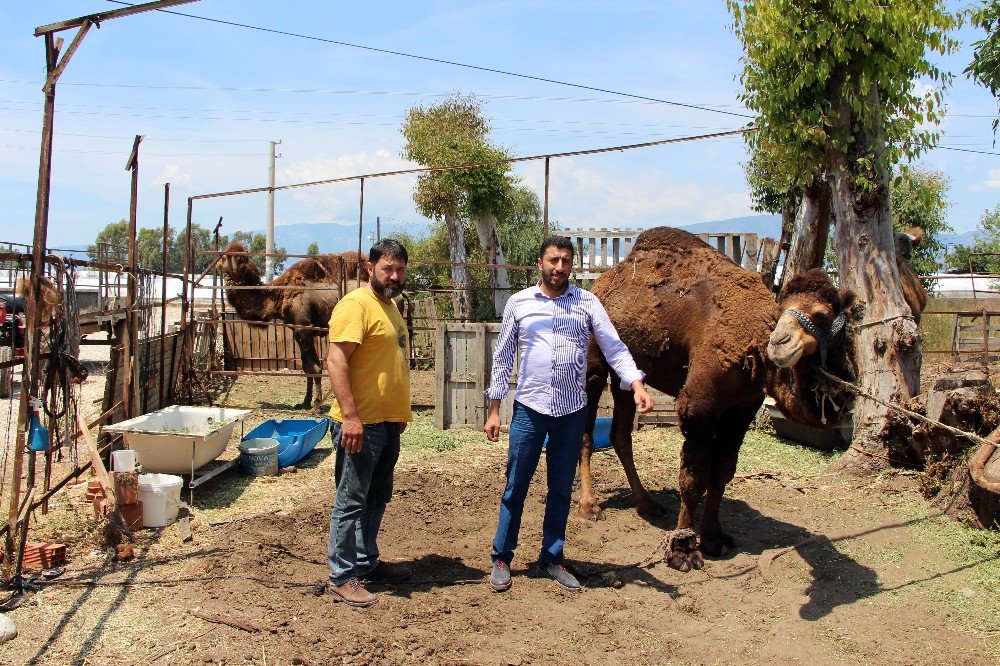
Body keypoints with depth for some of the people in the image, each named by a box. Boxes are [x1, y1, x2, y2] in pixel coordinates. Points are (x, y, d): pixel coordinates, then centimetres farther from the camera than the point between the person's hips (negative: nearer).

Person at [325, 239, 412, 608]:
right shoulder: (356, 304, -13)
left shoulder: (389, 305, 17)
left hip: (388, 422, 10)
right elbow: (336, 360, -21)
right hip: (360, 424, -10)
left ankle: (366, 562, 31)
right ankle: (342, 577, 8)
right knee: (352, 501, -2)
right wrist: (350, 416, -26)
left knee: (377, 499, 18)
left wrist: (400, 413, 23)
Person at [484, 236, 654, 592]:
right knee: (515, 487, 5)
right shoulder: (519, 302, 3)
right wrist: (493, 409, 3)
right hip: (529, 407, -1)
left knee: (561, 490, 12)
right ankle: (502, 559, 18)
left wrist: (637, 384, -19)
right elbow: (503, 358, 6)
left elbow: (615, 348, -1)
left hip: (572, 411, 1)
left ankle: (552, 558, 26)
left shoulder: (587, 302, 4)